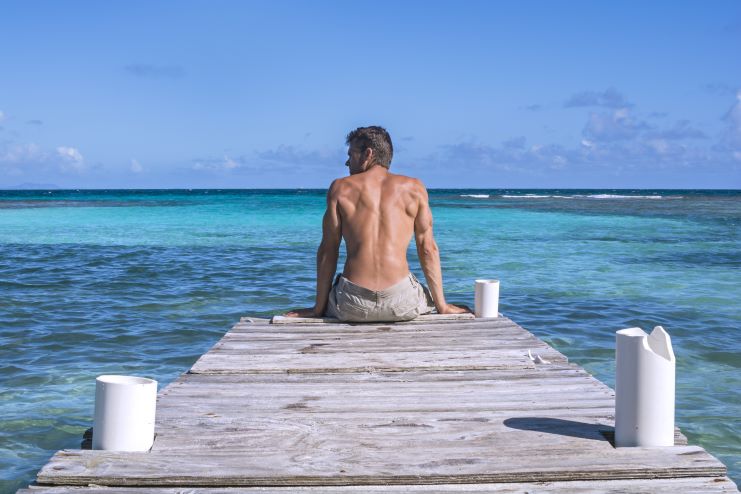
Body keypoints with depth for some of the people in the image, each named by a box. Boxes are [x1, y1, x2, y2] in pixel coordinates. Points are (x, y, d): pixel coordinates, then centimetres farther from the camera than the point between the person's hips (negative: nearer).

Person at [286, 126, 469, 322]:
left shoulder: (340, 188, 7)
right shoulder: (413, 188, 8)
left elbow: (327, 251, 7)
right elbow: (428, 249, 7)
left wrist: (318, 307, 13)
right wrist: (442, 306, 14)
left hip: (353, 306, 0)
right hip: (402, 304, 0)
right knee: (429, 296, 35)